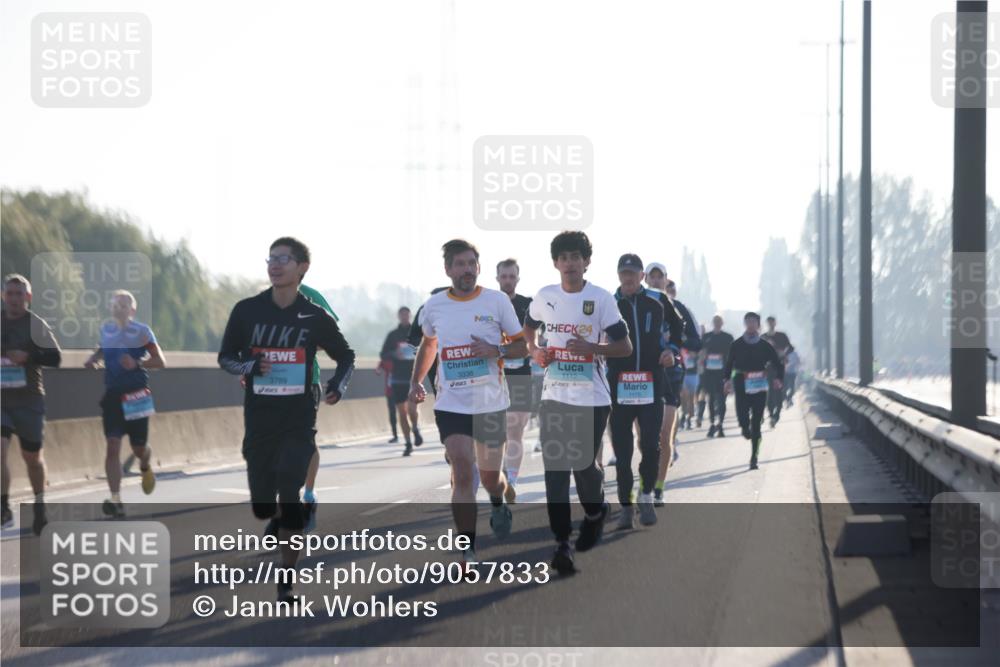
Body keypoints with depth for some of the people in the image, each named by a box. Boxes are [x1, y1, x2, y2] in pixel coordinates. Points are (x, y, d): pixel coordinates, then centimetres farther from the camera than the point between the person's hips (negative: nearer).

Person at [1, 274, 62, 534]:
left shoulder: (35, 324, -7)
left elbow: (55, 358, -13)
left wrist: (28, 356, -25)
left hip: (28, 401, -3)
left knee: (32, 457, 11)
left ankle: (39, 507, 32)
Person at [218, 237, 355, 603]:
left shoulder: (315, 317, 0)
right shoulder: (247, 310, 1)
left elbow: (346, 356, 14)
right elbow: (225, 357, 9)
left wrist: (338, 386, -5)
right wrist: (251, 366, -12)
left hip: (299, 421, -2)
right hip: (259, 419, 2)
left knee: (290, 498, -13)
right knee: (262, 506, 6)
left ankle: (286, 581, -4)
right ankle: (286, 520, 42)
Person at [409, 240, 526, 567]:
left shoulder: (497, 301, -4)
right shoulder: (433, 306, 2)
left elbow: (522, 346, 1)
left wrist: (496, 350, -18)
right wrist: (416, 380, 11)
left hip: (491, 404, 0)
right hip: (451, 404, 0)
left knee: (490, 475, 11)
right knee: (462, 474, -11)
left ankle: (499, 505, 48)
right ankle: (467, 554, -8)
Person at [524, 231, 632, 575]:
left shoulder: (601, 299, -7)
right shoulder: (544, 297, 4)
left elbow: (625, 347, -6)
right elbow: (529, 327, 25)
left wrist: (592, 348, -22)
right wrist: (534, 350, 4)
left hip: (592, 399, -3)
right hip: (554, 396, 3)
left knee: (584, 465, -1)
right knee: (555, 467, -3)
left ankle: (596, 513, 32)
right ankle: (562, 543, 0)